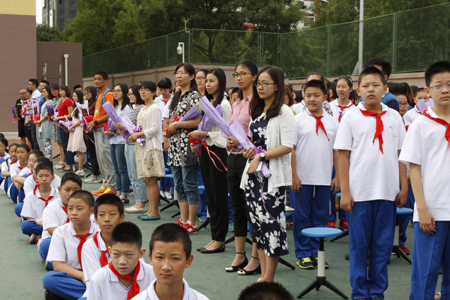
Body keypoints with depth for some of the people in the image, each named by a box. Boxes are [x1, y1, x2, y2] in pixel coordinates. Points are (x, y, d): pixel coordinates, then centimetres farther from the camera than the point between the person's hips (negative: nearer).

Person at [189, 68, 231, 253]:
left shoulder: (223, 104, -11)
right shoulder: (208, 102, 16)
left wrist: (205, 134, -19)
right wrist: (197, 143, 7)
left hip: (218, 152, -9)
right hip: (205, 151, 9)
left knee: (218, 196, -3)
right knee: (210, 195, 10)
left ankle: (219, 240, 3)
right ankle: (215, 237, 17)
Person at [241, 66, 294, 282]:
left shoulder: (283, 112, -7)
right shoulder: (257, 111, 16)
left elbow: (288, 146, -14)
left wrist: (260, 156, -17)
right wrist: (247, 150, 3)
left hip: (273, 175, -8)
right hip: (253, 174, 8)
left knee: (271, 222, -6)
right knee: (258, 222, 9)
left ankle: (268, 280, 0)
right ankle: (263, 274, 17)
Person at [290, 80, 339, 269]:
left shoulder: (332, 122, 8)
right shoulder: (298, 120, -1)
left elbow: (337, 151, 10)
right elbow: (290, 149, -4)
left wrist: (338, 176, 6)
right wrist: (293, 175, -10)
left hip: (324, 180, 3)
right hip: (302, 179, -3)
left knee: (320, 217, 9)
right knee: (301, 217, 4)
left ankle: (315, 252, 20)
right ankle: (303, 254, 14)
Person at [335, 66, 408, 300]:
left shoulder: (394, 117, 7)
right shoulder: (351, 117, 0)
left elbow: (400, 155, 10)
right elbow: (343, 156, -2)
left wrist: (404, 188, 5)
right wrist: (344, 192, -7)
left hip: (388, 193, 2)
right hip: (359, 192, -2)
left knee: (383, 246, 9)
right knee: (359, 246, 5)